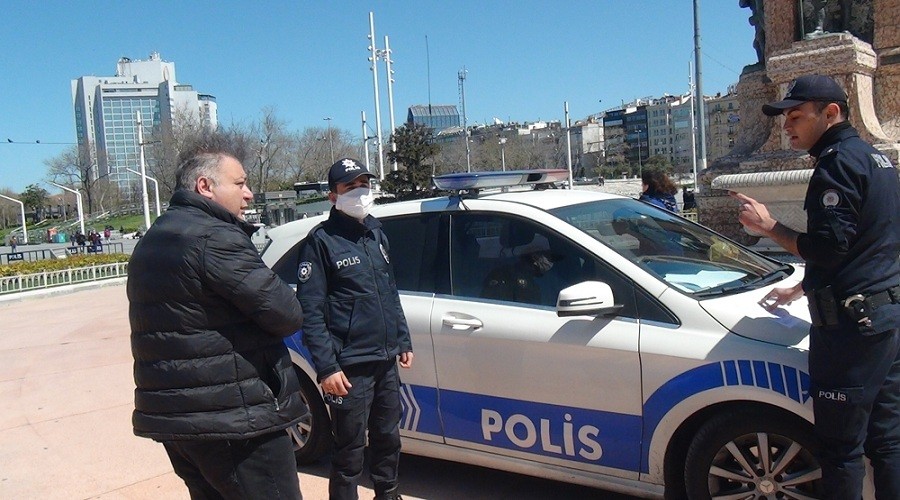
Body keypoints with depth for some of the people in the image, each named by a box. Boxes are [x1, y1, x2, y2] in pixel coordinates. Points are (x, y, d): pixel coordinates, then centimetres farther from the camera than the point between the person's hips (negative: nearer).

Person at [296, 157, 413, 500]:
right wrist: (326, 367, -18)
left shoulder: (376, 233, 13)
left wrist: (403, 341, 16)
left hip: (386, 362, 7)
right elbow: (310, 310, -14)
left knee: (388, 438, 20)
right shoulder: (322, 240, -9)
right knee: (350, 450, 2)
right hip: (350, 367, -7)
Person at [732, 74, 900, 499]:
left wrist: (769, 227, -10)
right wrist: (802, 289, 28)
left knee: (841, 447, 0)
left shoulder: (838, 163, -14)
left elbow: (829, 247, -22)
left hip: (852, 321, -10)